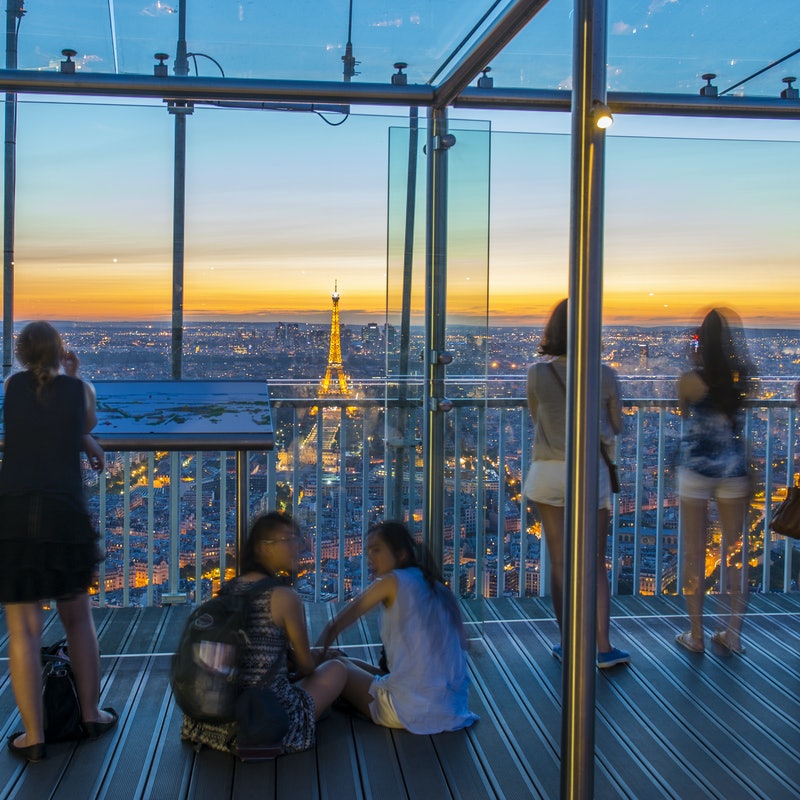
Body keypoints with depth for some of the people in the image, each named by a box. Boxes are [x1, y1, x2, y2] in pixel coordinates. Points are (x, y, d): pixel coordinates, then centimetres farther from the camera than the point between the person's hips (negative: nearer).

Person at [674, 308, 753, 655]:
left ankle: (695, 634, 13)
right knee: (735, 549, 11)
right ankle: (734, 633, 16)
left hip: (695, 468, -2)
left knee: (694, 552, 7)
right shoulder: (745, 377, -6)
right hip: (735, 470, 2)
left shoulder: (690, 380, -12)